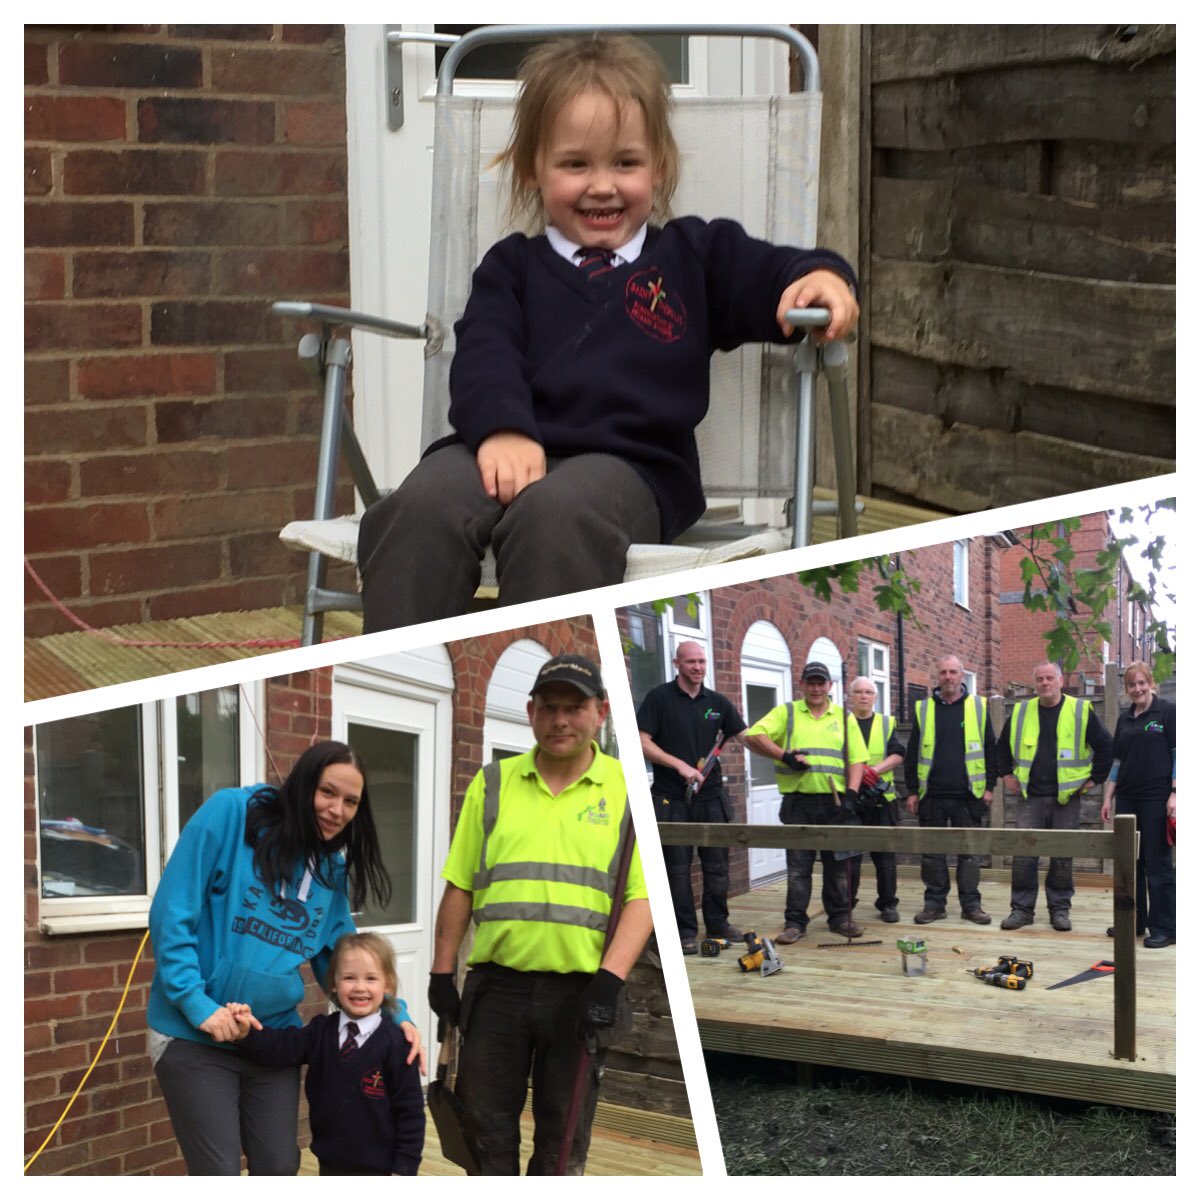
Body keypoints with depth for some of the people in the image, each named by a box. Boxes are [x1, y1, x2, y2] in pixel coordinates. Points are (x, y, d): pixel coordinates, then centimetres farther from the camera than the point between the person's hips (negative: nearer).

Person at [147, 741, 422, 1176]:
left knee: (278, 1170, 7)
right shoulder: (230, 814, -11)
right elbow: (172, 912, -14)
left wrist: (396, 1014, -1)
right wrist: (198, 1005, -19)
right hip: (194, 1035, -6)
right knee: (219, 1177, -8)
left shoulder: (333, 869, 8)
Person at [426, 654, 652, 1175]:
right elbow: (459, 887, 12)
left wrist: (610, 979, -16)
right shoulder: (492, 784, 9)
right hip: (497, 988, 2)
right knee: (487, 1132, 6)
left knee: (563, 1143, 7)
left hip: (581, 993, -2)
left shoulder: (627, 789, 1)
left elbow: (642, 897, -4)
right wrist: (442, 973, 7)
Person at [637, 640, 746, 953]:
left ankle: (717, 922, 20)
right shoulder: (659, 698, -3)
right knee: (677, 867, 1)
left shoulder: (717, 702, 9)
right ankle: (685, 931, 8)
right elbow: (642, 743, -10)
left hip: (711, 796, 4)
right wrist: (680, 765, -17)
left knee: (717, 864, 7)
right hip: (672, 799, -4)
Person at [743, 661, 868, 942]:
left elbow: (856, 759, 8)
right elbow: (753, 737, -3)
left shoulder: (843, 718, 12)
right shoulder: (786, 713, 7)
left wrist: (851, 793, -6)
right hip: (798, 801, -1)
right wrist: (784, 755, -13)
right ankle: (795, 922, 4)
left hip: (834, 802, 1)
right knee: (798, 864, 0)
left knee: (837, 863, 6)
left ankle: (840, 916, 15)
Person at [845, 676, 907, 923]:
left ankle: (888, 904, 10)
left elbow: (897, 755, 0)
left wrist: (876, 769, -15)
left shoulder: (886, 723, 12)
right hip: (849, 798, -2)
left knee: (885, 853, 3)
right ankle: (845, 905, 7)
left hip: (881, 798, 2)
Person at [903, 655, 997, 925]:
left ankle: (971, 903, 8)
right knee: (932, 852, 4)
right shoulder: (923, 709, 7)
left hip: (968, 794, -1)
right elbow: (911, 753, 9)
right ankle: (935, 903, 12)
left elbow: (990, 749, 6)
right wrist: (912, 790, 4)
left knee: (969, 852, 2)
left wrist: (989, 786, 1)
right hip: (932, 795, 1)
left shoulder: (978, 707, 5)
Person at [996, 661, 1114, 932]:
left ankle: (1060, 909, 12)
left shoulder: (1081, 711, 0)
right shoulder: (1020, 713, 8)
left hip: (1066, 797, -2)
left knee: (1062, 856, 2)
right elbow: (1002, 746, 22)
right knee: (1023, 854, -3)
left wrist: (1094, 778, 0)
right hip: (1030, 797, 2)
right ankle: (1022, 909, 5)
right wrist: (1007, 775, 13)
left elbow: (1105, 745, 4)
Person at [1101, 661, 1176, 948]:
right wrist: (1108, 798, 15)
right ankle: (1133, 921, 20)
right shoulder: (1125, 719, 15)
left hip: (1156, 799, -6)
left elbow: (1178, 754, -7)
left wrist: (1174, 793, -14)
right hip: (1128, 799, 6)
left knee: (1158, 863, -4)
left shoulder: (1167, 712, -3)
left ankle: (1163, 928, -1)